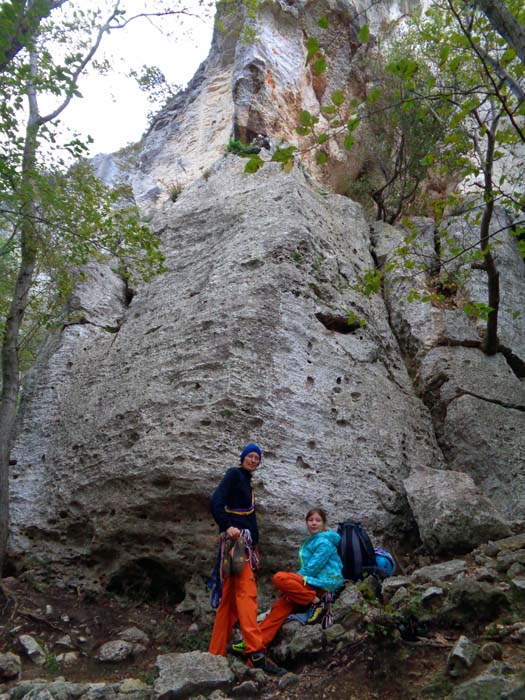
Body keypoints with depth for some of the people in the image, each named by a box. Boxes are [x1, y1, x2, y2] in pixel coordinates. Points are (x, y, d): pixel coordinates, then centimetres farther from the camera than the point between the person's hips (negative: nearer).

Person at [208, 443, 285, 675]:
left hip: (246, 541, 9)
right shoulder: (234, 474, 0)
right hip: (236, 538, -9)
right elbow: (216, 502, -14)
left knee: (230, 597, 7)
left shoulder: (246, 481, 25)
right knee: (246, 591, -20)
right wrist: (227, 527, -27)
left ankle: (217, 653, 10)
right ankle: (255, 652, -29)